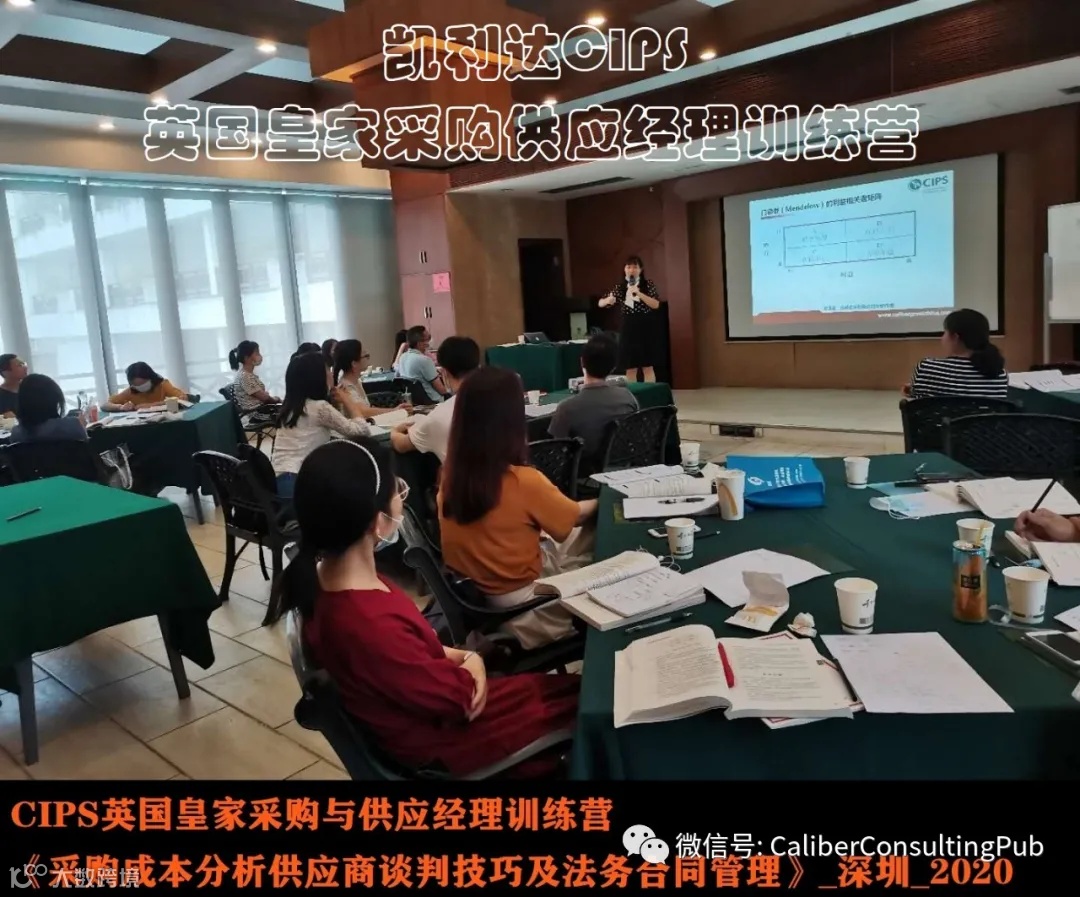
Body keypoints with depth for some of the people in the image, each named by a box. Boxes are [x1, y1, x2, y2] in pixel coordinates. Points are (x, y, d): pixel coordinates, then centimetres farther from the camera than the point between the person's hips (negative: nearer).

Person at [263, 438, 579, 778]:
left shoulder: (327, 577, -9)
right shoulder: (370, 625, -37)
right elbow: (457, 694, -22)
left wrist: (461, 657, -7)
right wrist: (470, 661, -3)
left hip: (431, 708, 8)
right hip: (440, 740, -8)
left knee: (563, 686, 16)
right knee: (577, 704, 7)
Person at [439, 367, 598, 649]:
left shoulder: (451, 471, -12)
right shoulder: (525, 481, -27)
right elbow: (575, 516, -7)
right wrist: (602, 499, 13)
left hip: (466, 589, 6)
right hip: (514, 597, -6)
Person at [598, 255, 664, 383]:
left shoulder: (648, 284, 1)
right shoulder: (620, 287, 7)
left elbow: (656, 305, -11)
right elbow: (600, 303, 8)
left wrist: (638, 293, -20)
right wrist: (608, 300, -15)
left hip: (646, 330, -2)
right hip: (629, 330, 2)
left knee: (647, 367, -2)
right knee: (630, 369, 3)